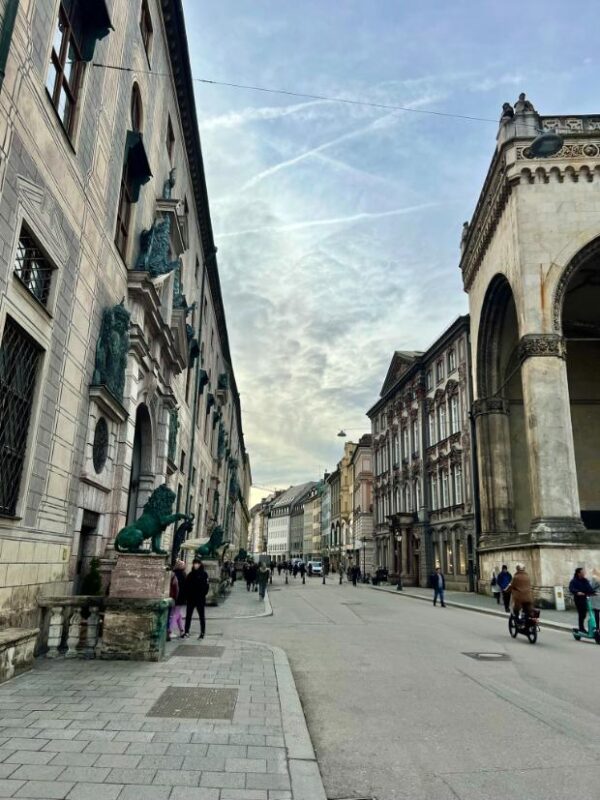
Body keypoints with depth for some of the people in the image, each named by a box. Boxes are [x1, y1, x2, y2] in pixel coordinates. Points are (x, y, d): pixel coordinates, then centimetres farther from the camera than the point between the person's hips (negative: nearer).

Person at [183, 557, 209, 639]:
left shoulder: (204, 574, -5)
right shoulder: (191, 574, 8)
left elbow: (206, 586, -8)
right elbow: (186, 585, 6)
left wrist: (203, 595, -15)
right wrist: (186, 596, -2)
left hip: (200, 598, -4)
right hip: (190, 598, 4)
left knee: (202, 616, 6)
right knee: (188, 615, 5)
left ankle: (202, 632, 14)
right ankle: (186, 632, 13)